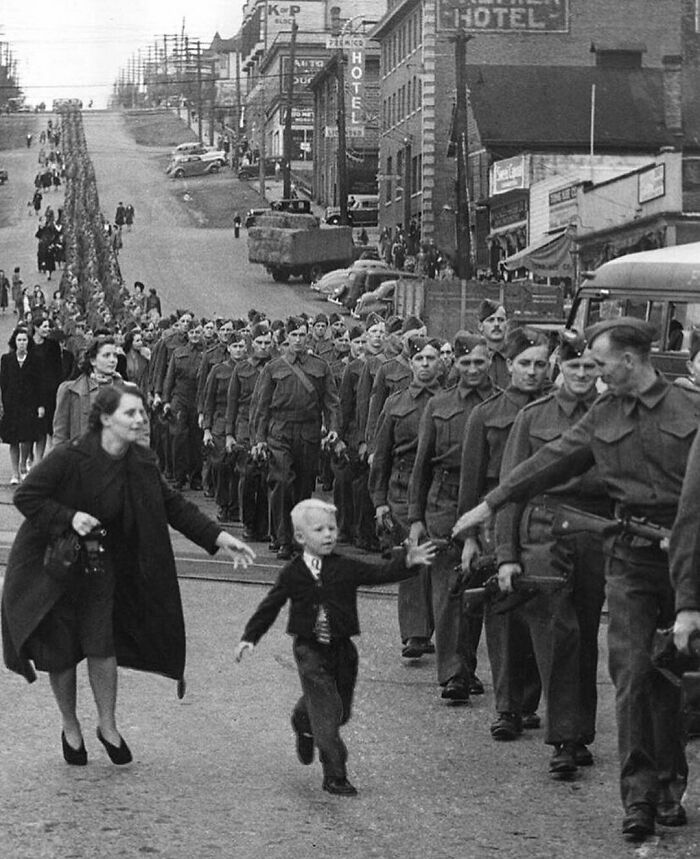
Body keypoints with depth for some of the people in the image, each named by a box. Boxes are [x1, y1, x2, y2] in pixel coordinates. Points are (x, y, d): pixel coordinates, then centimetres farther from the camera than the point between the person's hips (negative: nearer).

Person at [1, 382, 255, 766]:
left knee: (102, 645, -3)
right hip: (50, 564, -4)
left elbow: (173, 505, 0)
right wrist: (69, 517, -29)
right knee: (61, 651, 5)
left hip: (100, 565, 4)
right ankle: (70, 728, 27)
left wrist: (217, 537, -8)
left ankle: (107, 725, 18)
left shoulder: (141, 463, -7)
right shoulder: (69, 458, -24)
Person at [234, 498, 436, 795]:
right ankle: (334, 774, -4)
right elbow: (270, 607, 5)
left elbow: (381, 574, -8)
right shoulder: (292, 574, -3)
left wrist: (408, 562, -24)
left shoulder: (347, 569, -1)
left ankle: (303, 724, 47)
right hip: (310, 650, -3)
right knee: (326, 710, -10)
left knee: (341, 710, 14)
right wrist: (249, 637, 1)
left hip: (342, 648, 3)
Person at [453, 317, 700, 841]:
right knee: (633, 674, -6)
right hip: (630, 556, 2)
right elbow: (552, 462, 15)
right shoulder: (604, 414, 10)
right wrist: (491, 504, 16)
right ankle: (639, 798, -4)